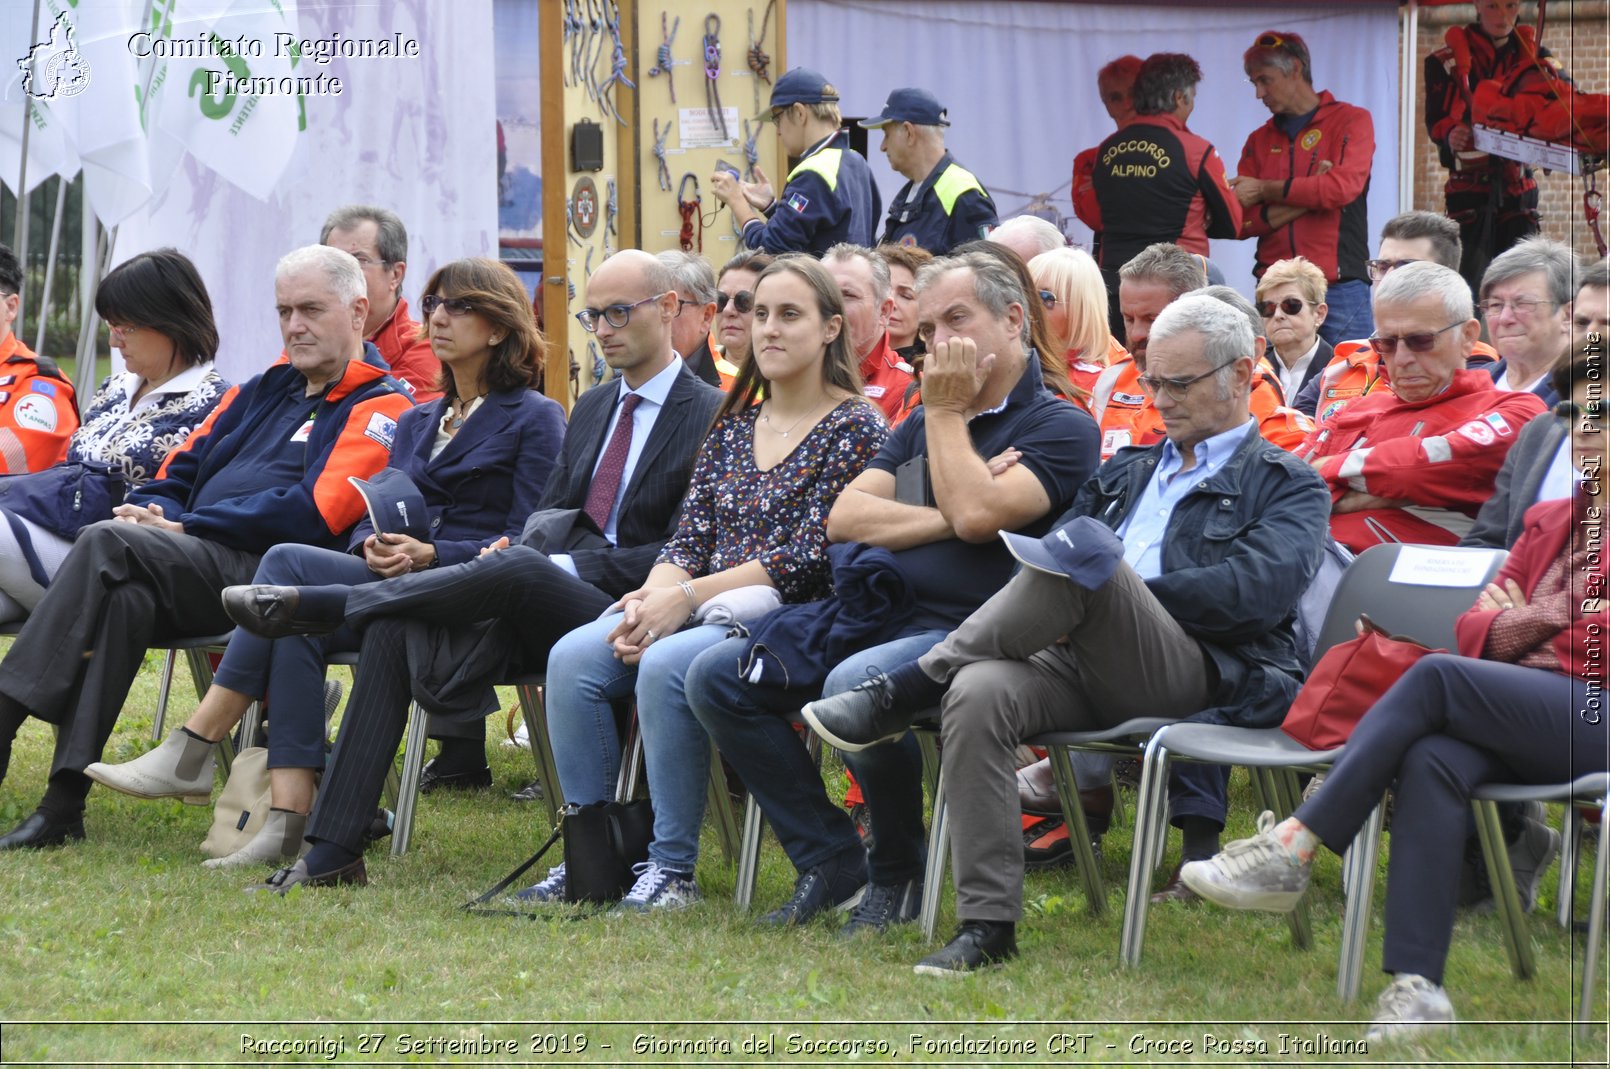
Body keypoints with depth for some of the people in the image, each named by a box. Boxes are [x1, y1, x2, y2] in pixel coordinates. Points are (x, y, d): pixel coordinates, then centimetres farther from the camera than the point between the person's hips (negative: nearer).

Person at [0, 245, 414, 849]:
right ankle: (63, 799, -36)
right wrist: (154, 511, 1)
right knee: (125, 593, -29)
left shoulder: (380, 407, 4)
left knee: (107, 544, -28)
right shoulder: (266, 391, 30)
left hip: (264, 574, -6)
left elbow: (314, 511, -11)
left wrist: (186, 528, -11)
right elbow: (184, 467, 27)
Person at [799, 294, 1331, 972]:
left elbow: (1258, 591, -5)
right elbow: (1044, 555, 25)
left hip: (1203, 678, -5)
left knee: (1085, 547, -33)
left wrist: (1118, 590, -8)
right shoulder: (1125, 474, 35)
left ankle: (905, 690, -24)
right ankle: (987, 923, -31)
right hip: (1082, 668, 5)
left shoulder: (1287, 485, 14)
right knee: (978, 694, -31)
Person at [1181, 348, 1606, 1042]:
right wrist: (1511, 624, 2)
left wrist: (1523, 624, 4)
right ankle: (1416, 987, -38)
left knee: (1436, 676, -27)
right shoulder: (1549, 522, 28)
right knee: (1432, 761, -30)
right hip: (1525, 718, 6)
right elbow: (1477, 624, 24)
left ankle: (1290, 849, -28)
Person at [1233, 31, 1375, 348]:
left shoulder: (1352, 121, 4)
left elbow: (1344, 187, -13)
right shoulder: (1259, 140, 15)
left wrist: (1266, 190, -5)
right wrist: (1310, 196, -9)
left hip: (1339, 288, -3)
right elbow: (1243, 222, 4)